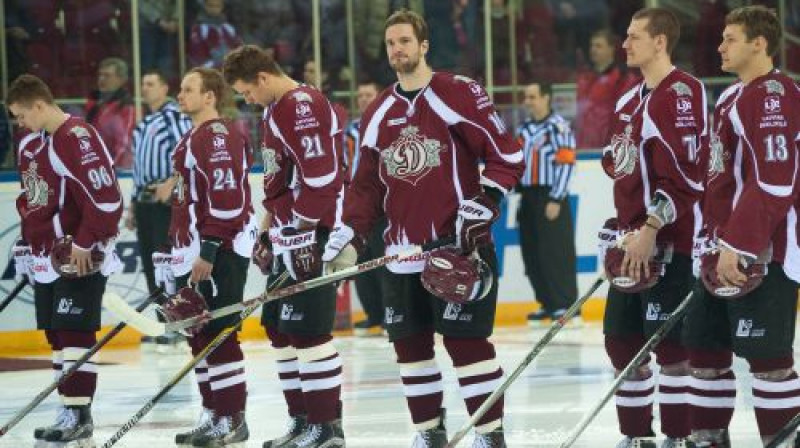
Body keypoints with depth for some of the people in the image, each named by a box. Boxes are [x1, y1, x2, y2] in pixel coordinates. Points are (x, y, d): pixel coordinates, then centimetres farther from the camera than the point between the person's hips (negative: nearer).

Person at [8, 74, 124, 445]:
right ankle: (71, 412, 15)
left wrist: (85, 244, -18)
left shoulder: (78, 140, -18)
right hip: (47, 258, 9)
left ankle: (79, 415, -6)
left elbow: (106, 199, -22)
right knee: (56, 333, 10)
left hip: (80, 258, -9)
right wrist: (32, 243, 15)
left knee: (74, 332, -9)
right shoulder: (31, 144, 11)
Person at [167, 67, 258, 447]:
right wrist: (180, 253, 25)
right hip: (194, 254, 11)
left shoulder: (218, 135, -14)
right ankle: (213, 414, 18)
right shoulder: (194, 138, 19)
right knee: (200, 337, 12)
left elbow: (225, 198, -22)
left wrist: (208, 251, -23)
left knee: (217, 335, -9)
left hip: (220, 255, -11)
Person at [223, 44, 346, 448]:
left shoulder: (303, 105, -15)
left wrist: (302, 233, -21)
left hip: (311, 233, -11)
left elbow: (320, 175, -22)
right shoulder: (275, 109, 18)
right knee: (279, 327, 12)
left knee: (307, 330, -10)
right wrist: (268, 231, 22)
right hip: (286, 236, 11)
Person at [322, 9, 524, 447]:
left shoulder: (460, 94, -6)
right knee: (409, 343, 8)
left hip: (458, 245, -6)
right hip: (402, 250, 6)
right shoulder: (377, 113, 13)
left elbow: (507, 155, -6)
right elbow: (367, 184, 19)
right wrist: (348, 235, 9)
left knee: (466, 340, -8)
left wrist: (483, 203, -16)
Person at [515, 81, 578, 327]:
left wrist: (556, 200, -18)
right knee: (532, 253, 7)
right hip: (528, 198, 8)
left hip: (551, 198, -8)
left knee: (555, 251, -8)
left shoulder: (558, 127, -9)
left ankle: (566, 304, -3)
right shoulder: (523, 129, 16)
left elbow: (566, 163, -14)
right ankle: (548, 303, 14)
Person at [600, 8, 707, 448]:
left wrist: (651, 229, -24)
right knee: (621, 341, 12)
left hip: (669, 241, -10)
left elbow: (684, 173, -21)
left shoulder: (681, 93, -14)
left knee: (668, 346, -6)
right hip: (632, 241, 10)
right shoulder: (631, 101, 16)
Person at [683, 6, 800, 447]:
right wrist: (713, 243, 23)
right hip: (724, 249, 10)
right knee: (705, 347, 14)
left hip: (761, 250, -10)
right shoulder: (732, 97, 18)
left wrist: (737, 246, -24)